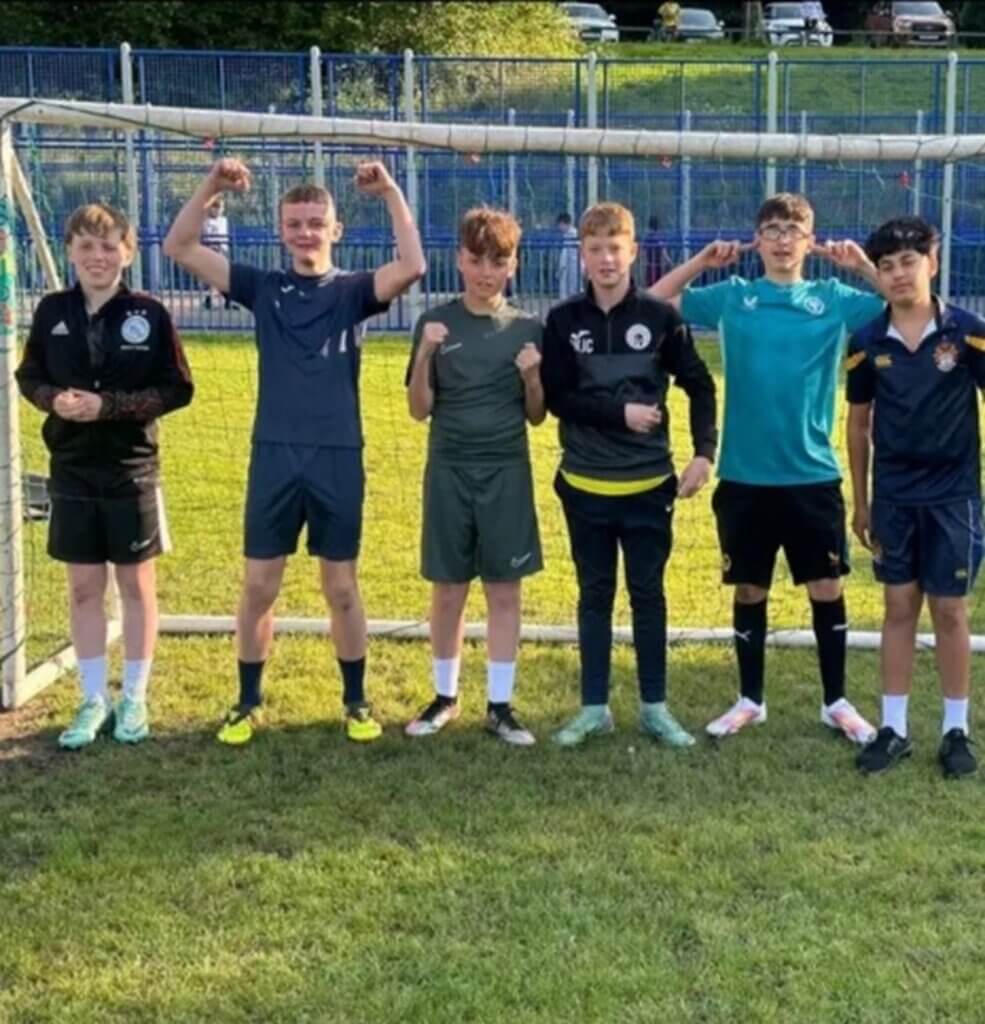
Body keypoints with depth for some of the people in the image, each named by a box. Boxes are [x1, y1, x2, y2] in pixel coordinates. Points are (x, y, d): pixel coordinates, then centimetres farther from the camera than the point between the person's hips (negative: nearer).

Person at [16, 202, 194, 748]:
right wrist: (55, 398, -14)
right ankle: (94, 701, 21)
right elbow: (28, 376, 9)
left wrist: (109, 404, -18)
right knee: (83, 588, 9)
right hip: (72, 471, 3)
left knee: (136, 585, 9)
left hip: (133, 470, -2)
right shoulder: (52, 310, 0)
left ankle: (134, 699, 21)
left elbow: (177, 389, -8)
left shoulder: (149, 313, -8)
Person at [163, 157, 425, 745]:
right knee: (259, 587, 6)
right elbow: (180, 248, 0)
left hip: (338, 458, -1)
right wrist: (212, 187, -12)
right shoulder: (264, 289, 6)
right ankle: (249, 704, 20)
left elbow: (412, 266, -17)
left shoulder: (352, 291, 2)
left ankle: (356, 702, 21)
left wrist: (391, 194, -20)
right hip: (274, 456, 1)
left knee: (342, 588, 8)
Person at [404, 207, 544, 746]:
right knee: (447, 588, 7)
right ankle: (445, 696, 23)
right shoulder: (435, 324, -1)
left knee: (504, 589, 4)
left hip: (507, 472, 0)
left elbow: (536, 416, 5)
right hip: (449, 470, 0)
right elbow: (420, 410, -3)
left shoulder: (527, 329, 2)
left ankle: (500, 705, 13)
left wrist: (532, 377, -15)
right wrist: (425, 354, -17)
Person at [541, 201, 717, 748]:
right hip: (585, 486, 1)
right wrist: (620, 412, -15)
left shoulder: (660, 317, -4)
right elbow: (556, 398, -5)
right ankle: (594, 707, 18)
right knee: (594, 595, 10)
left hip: (648, 484, -1)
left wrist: (704, 453, -6)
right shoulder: (563, 321, -2)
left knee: (649, 595, 7)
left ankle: (654, 706, 17)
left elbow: (699, 385, 3)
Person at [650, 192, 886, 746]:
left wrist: (865, 266, -10)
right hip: (745, 476, 0)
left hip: (814, 475, 0)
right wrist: (702, 260, -3)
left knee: (828, 588, 6)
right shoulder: (732, 296, 3)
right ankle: (750, 700, 26)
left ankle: (837, 702, 22)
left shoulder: (835, 300, 2)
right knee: (750, 590, 11)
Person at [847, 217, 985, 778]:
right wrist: (860, 501, 9)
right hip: (893, 495, 2)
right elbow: (859, 423, 8)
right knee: (899, 608, 9)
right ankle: (894, 728, 16)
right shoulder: (868, 342, -1)